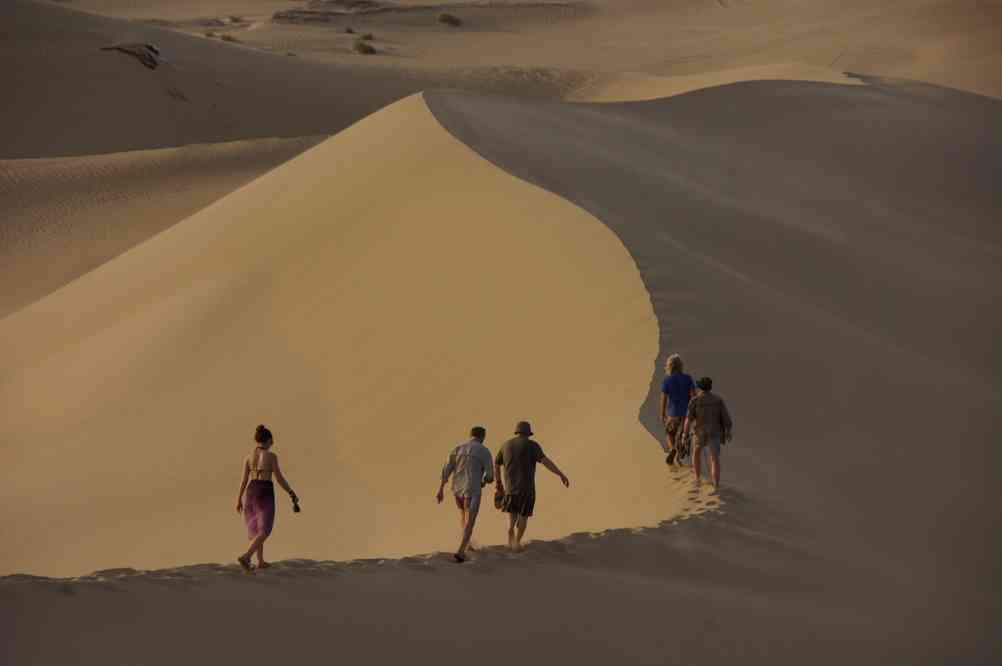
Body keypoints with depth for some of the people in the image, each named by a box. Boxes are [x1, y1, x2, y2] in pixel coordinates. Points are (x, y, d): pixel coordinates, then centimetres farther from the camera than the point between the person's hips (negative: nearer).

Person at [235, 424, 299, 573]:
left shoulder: (248, 456, 1)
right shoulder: (272, 456, -11)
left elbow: (244, 479, 1)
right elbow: (279, 478, -10)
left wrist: (239, 500, 6)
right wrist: (292, 494, 1)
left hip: (251, 492, 5)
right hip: (265, 494, -5)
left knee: (256, 527, 21)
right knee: (263, 531, -3)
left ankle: (261, 561, 27)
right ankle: (245, 557, -24)